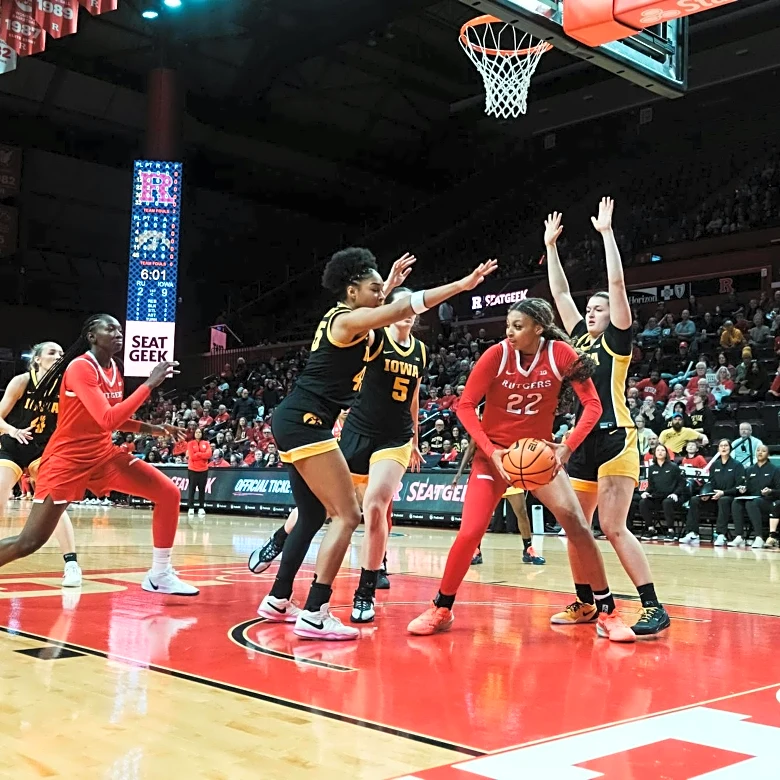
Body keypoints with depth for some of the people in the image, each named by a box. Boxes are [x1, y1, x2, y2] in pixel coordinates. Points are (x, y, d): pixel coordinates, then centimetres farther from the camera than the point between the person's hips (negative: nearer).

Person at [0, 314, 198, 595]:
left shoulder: (114, 370, 7)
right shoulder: (80, 367, -19)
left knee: (169, 493, -5)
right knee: (29, 542, -7)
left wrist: (153, 429, 6)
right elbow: (107, 420, -30)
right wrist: (149, 384, -28)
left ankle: (159, 574, 5)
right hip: (67, 459, -7)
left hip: (104, 454, 8)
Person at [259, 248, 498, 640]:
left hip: (295, 421, 11)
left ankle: (279, 600, 28)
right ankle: (314, 615, -13)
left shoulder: (339, 317, 16)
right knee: (348, 515, -11)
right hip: (305, 422, -11)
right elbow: (406, 306, -18)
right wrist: (462, 284, -17)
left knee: (314, 516, 18)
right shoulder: (347, 321, -11)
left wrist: (389, 284, 40)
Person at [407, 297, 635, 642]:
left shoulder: (560, 354, -11)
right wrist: (491, 451, -20)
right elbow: (465, 405, -10)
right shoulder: (497, 354, -13)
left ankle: (605, 610, 6)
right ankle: (441, 609, 10)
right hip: (494, 452, -1)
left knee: (577, 525, -10)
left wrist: (567, 447, -21)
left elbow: (592, 403, -8)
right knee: (469, 533, -10)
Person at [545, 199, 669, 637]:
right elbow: (560, 293, 21)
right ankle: (585, 603, 22)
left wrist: (606, 231, -7)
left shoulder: (616, 340, 0)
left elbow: (617, 283, -8)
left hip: (615, 438, -8)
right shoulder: (580, 339, 17)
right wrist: (551, 245, 21)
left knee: (614, 528, -14)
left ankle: (654, 608, -9)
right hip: (584, 441, 8)